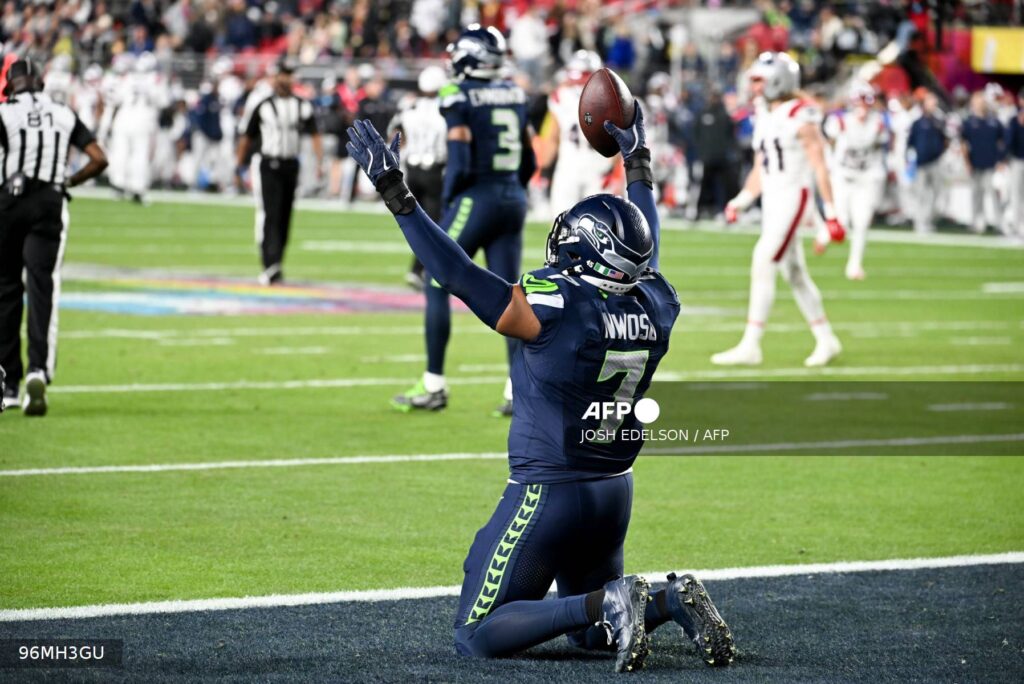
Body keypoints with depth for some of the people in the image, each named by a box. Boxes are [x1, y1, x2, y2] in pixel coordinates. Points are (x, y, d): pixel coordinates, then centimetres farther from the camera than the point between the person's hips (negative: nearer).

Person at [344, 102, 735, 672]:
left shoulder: (555, 309, -22)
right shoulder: (654, 308, -2)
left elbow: (458, 275, -19)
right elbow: (644, 250, 19)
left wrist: (395, 193, -16)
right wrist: (638, 164, 33)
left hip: (548, 492, -7)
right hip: (614, 491, 7)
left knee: (477, 636, 1)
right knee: (590, 632, 26)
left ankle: (608, 604, -15)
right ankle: (671, 601, -2)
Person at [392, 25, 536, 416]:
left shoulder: (460, 98, -11)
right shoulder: (515, 95, 10)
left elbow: (459, 165, -16)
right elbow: (529, 163, 13)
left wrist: (447, 203, -2)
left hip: (477, 198, -6)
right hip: (513, 199, 6)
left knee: (437, 286, 6)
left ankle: (434, 387, 6)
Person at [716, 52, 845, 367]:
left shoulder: (800, 117, -12)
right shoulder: (764, 118, 13)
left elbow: (819, 167, -13)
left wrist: (830, 213, -14)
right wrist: (741, 201, 7)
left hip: (794, 196, -9)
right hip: (771, 200, 9)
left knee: (763, 266, -15)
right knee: (794, 273, 12)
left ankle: (750, 346, -14)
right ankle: (826, 340, 23)